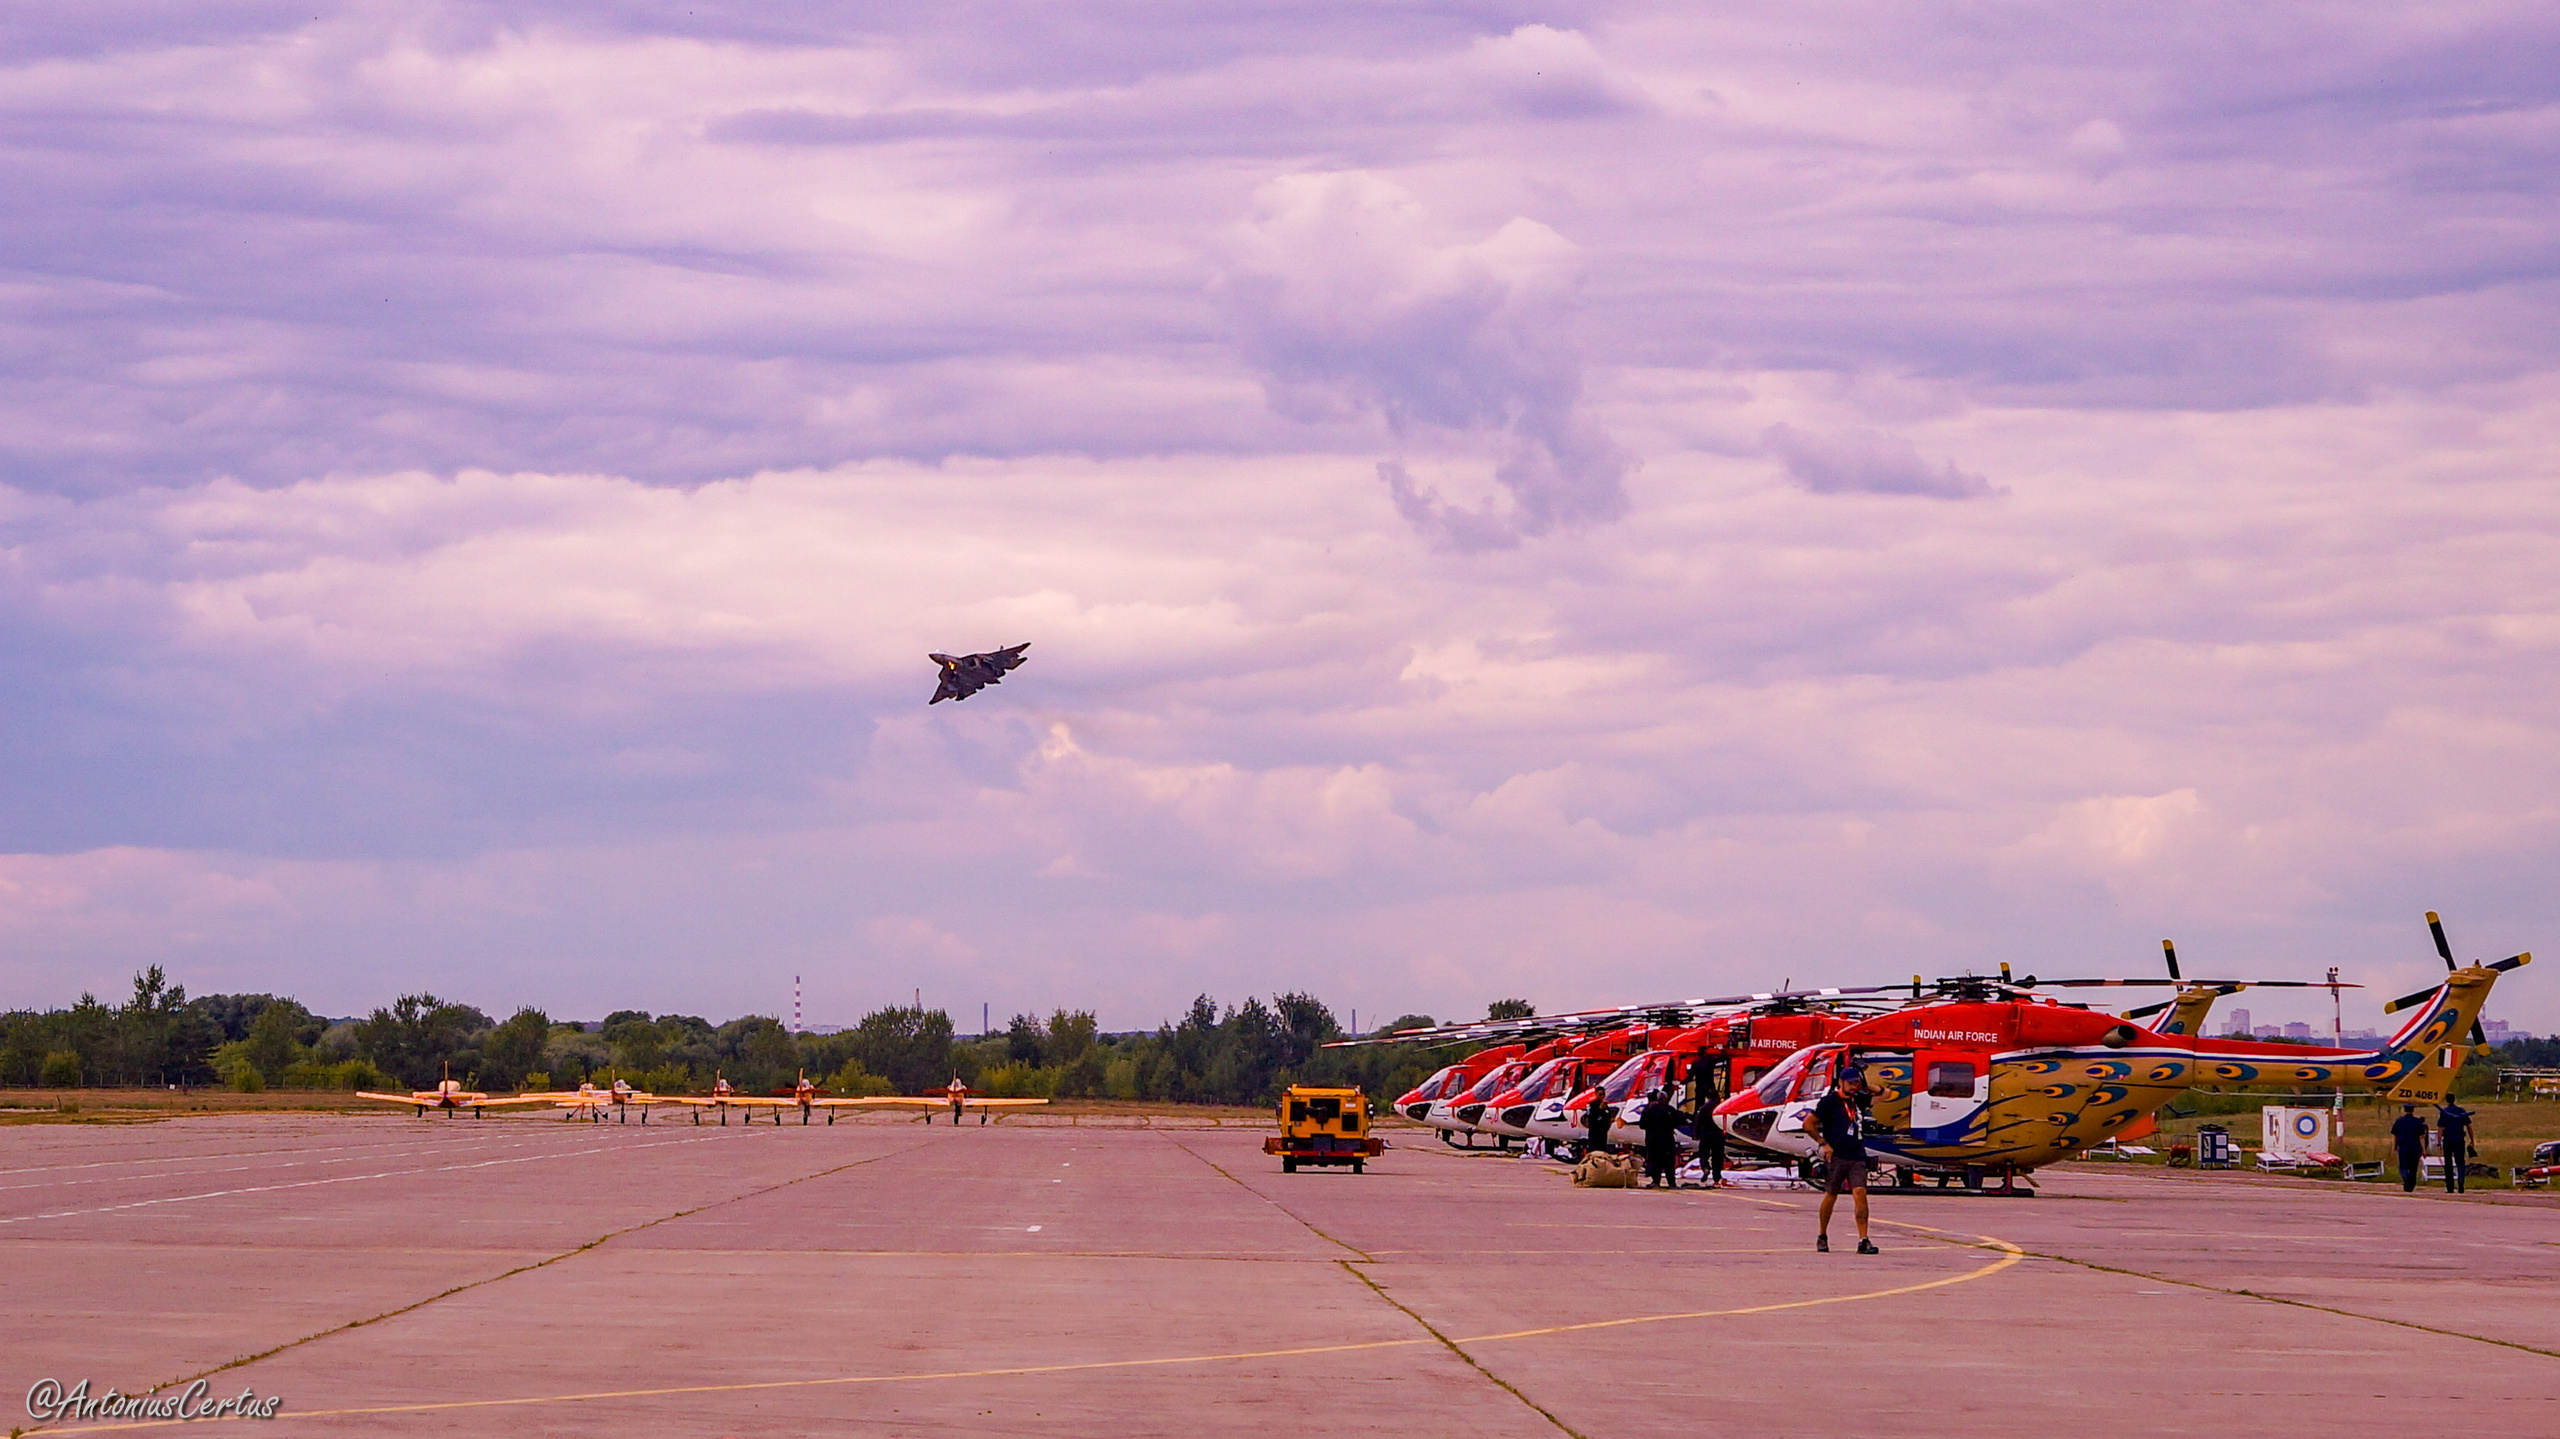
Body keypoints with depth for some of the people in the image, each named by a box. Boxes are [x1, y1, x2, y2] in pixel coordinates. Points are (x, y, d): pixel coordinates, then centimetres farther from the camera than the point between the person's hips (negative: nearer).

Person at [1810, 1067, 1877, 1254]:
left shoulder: (1859, 1100, 14)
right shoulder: (1829, 1101, -2)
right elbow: (1809, 1124, 0)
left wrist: (1865, 1086, 12)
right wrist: (1823, 1143, -7)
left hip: (1857, 1157, 4)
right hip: (1836, 1155, -4)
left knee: (1860, 1192, -10)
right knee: (1831, 1195, 3)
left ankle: (1863, 1240, -14)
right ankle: (1822, 1237, 21)